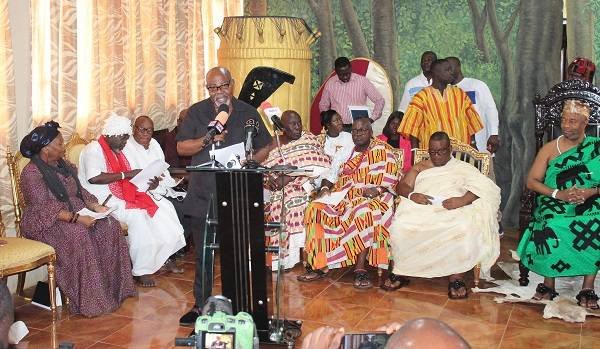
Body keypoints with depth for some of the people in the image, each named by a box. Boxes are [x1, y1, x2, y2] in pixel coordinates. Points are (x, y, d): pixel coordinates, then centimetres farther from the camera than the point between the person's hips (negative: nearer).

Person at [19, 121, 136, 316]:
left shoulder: (64, 166, 14)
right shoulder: (31, 173, -12)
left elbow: (80, 192, 15)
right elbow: (45, 209, -21)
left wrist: (94, 206, -5)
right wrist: (76, 218, -29)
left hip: (76, 214, 8)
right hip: (46, 223, -8)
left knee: (109, 226, -15)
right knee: (79, 235, -35)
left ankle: (112, 288, -11)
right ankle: (89, 300, -28)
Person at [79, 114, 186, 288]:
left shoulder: (118, 150, 18)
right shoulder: (94, 150, -10)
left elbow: (131, 179, 18)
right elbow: (94, 178, -28)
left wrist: (149, 183, -2)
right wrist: (126, 175, -23)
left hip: (125, 194, 9)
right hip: (104, 199, -9)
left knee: (164, 207, -3)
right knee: (137, 216, -30)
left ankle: (165, 257, 4)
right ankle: (142, 270, -21)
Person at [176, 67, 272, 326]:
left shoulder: (248, 113, 7)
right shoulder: (196, 112, 7)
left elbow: (266, 147, 11)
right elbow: (181, 148, 3)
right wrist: (207, 140, -13)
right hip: (203, 195, 1)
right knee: (203, 255, 7)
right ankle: (201, 305, 19)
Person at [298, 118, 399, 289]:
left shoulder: (382, 150, 4)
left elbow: (391, 176, -5)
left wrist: (378, 189, -21)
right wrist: (325, 188, 0)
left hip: (370, 198, -5)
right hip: (341, 197, 5)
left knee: (365, 213, -39)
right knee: (314, 209, -19)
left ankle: (360, 268, -34)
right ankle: (319, 265, -17)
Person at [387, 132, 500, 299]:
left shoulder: (463, 167, 20)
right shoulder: (420, 167, 29)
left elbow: (484, 186, 4)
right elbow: (402, 185, 16)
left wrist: (463, 200, -16)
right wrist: (412, 194, -9)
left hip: (453, 211, -2)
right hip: (420, 209, 2)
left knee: (464, 229, -37)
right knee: (400, 226, -30)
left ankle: (456, 276, -25)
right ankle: (400, 271, -16)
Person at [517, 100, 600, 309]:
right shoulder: (550, 149, 10)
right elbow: (531, 181, 4)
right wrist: (558, 193, -11)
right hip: (556, 204, 0)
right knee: (551, 225, -34)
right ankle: (549, 284, -19)